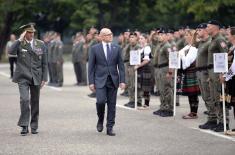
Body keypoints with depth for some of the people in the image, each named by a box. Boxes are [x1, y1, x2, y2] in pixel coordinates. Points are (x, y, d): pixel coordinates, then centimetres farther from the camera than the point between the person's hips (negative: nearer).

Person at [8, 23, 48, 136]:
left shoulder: (40, 44, 6)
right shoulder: (19, 44, 0)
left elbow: (44, 63, 9)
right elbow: (11, 52, -21)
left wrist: (44, 78, 4)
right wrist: (20, 40, -19)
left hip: (36, 78, 3)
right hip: (23, 77, -2)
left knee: (35, 102, 8)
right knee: (24, 99, -16)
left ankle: (34, 127, 18)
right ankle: (24, 126, -10)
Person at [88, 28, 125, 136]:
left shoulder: (117, 48, 7)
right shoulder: (94, 49, 1)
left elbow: (121, 66, 6)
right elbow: (91, 67, 2)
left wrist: (122, 81, -2)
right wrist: (91, 82, -4)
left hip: (113, 80, 2)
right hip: (100, 80, -2)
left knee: (112, 105, 3)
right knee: (101, 101, -17)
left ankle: (110, 128, 11)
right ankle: (100, 120, 11)